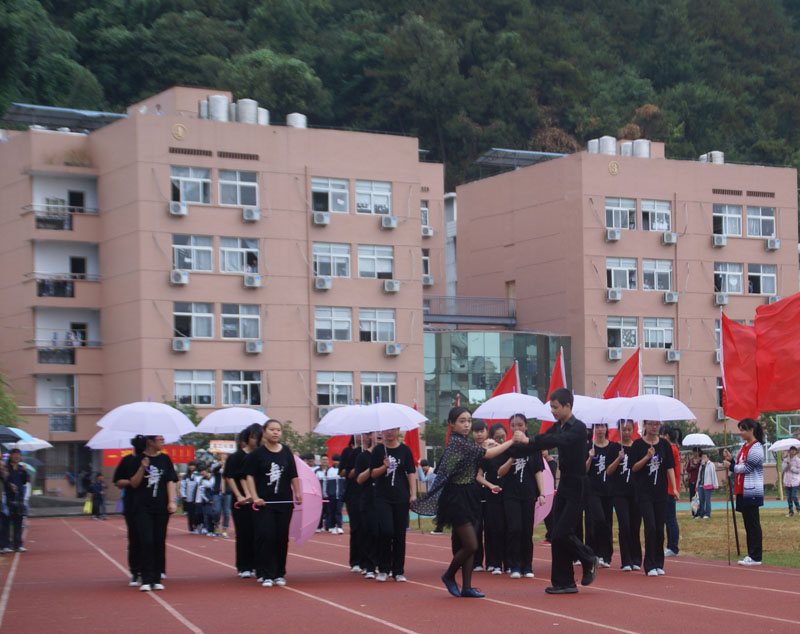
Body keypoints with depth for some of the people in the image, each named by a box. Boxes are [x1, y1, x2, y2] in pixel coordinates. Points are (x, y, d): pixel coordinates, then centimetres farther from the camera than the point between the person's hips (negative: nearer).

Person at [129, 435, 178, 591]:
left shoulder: (165, 459, 9)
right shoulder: (139, 459, 2)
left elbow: (170, 481, 6)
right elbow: (133, 484, 0)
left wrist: (171, 501, -4)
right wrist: (142, 468, -14)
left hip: (161, 508, 3)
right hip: (142, 507, -3)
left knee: (160, 542, 3)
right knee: (146, 541, -11)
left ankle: (157, 579, 10)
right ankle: (146, 580, -8)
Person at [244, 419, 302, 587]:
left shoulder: (286, 452, 7)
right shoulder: (257, 454, -1)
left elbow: (293, 475, 12)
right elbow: (250, 476, -2)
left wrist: (298, 493, 7)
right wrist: (255, 497, -10)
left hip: (284, 501, 3)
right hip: (264, 502, -3)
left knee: (282, 538, 6)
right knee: (266, 537, -7)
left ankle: (279, 574, 16)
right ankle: (266, 575, -2)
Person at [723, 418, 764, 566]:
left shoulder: (756, 448, -11)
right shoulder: (744, 447, 17)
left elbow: (747, 468, -16)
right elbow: (738, 467, 18)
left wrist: (731, 466, -6)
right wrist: (730, 459, 2)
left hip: (752, 491, -9)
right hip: (742, 491, 9)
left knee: (753, 524, -6)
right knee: (748, 524, 11)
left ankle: (755, 557, -3)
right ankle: (751, 555, 15)